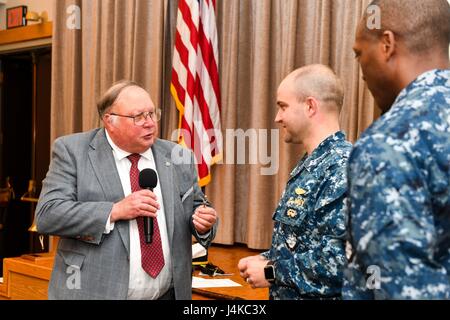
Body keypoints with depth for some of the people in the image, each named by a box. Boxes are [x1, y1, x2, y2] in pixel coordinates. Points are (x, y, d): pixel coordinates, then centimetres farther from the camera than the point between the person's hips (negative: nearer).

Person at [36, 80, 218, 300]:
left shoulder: (178, 158, 5)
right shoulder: (72, 151, -5)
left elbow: (195, 206, 13)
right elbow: (46, 215, -12)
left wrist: (203, 221, -10)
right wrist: (115, 211, -20)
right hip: (94, 291, -3)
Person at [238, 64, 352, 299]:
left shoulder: (341, 168, -22)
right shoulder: (310, 166, 9)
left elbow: (339, 261, -28)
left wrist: (271, 272, -18)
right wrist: (267, 260, 2)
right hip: (287, 296, 9)